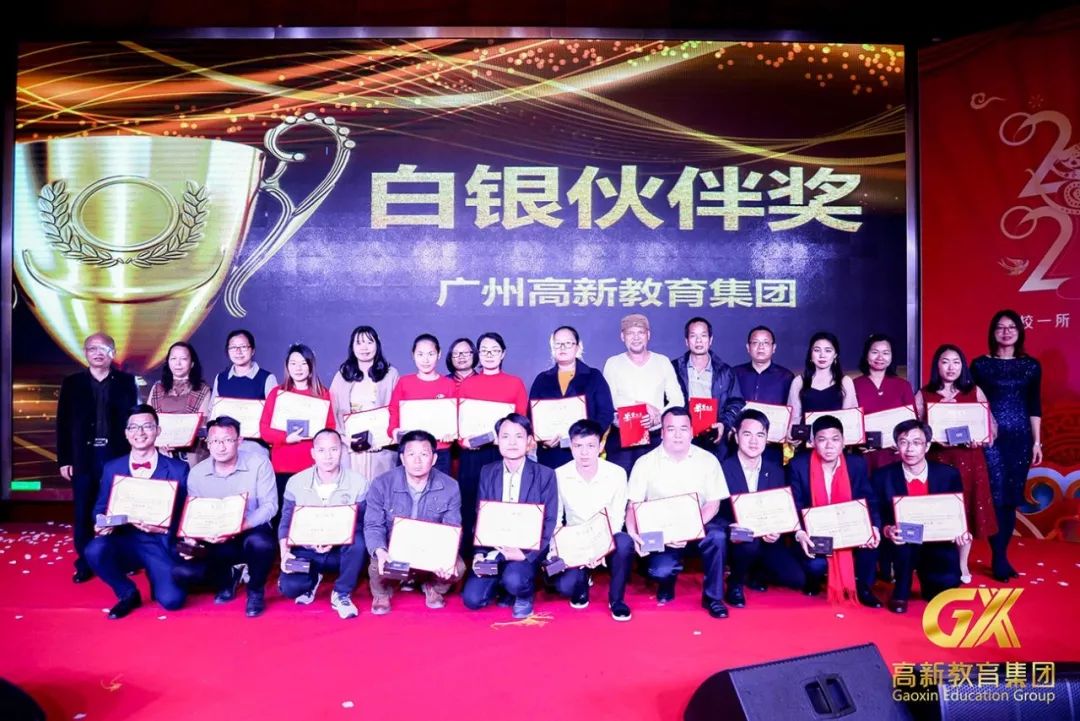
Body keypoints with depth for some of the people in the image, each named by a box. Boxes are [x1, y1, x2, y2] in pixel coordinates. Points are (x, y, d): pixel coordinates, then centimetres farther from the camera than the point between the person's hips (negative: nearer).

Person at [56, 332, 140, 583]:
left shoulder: (126, 381, 4)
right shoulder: (72, 383, 6)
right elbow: (63, 423, 5)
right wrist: (64, 459, -1)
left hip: (118, 455, -1)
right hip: (84, 457, 1)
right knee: (83, 514, 5)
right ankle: (84, 564, 15)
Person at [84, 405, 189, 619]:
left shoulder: (178, 469, 0)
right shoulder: (112, 468, 8)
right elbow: (101, 508, 10)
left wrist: (163, 528, -21)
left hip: (161, 545, -2)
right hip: (124, 541, 2)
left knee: (171, 600, -22)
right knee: (95, 550, -31)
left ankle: (155, 576, 17)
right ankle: (128, 593, -1)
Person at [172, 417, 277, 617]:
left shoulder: (258, 463, -12)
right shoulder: (196, 473, -2)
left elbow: (269, 505, -16)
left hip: (251, 532, -3)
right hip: (215, 542, 3)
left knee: (260, 542, -39)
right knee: (182, 573, -22)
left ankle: (256, 591, -5)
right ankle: (227, 578, 13)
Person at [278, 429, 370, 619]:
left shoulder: (358, 482, -10)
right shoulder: (296, 482, -3)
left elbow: (361, 525, -10)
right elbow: (286, 522, 3)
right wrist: (285, 551, -15)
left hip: (341, 552, -1)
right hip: (305, 552, 1)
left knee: (358, 541, -35)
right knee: (288, 587, -25)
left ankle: (341, 595, -10)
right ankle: (313, 579, 14)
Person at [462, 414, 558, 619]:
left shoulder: (545, 475, -6)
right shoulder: (487, 472, 5)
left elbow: (549, 524, -8)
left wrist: (526, 554, -22)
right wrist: (479, 552, -10)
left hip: (527, 549, -3)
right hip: (493, 549, 3)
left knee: (514, 580, -32)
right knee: (472, 599, -14)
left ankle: (524, 596, 4)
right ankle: (504, 584, 17)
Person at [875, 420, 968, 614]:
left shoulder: (948, 475, -2)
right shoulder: (883, 476, -6)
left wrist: (961, 534, -18)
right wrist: (887, 530, -25)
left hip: (937, 546, 1)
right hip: (900, 546, -1)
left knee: (949, 579, -27)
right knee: (902, 536, -35)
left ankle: (928, 582, 13)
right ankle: (901, 590, -9)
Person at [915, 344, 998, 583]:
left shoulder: (975, 392, 6)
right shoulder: (923, 395, 2)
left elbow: (991, 426, 7)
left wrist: (980, 439, -12)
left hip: (969, 460, 1)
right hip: (937, 460, -1)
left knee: (967, 510, 5)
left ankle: (963, 565, 19)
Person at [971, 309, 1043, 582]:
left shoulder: (1031, 365, 8)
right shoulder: (980, 364, 1)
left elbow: (1034, 406, 9)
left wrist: (1037, 442, 5)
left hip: (1020, 439, 3)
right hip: (990, 438, -3)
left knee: (1012, 499, 6)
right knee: (996, 497, -6)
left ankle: (1001, 556, 16)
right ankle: (999, 559, 3)